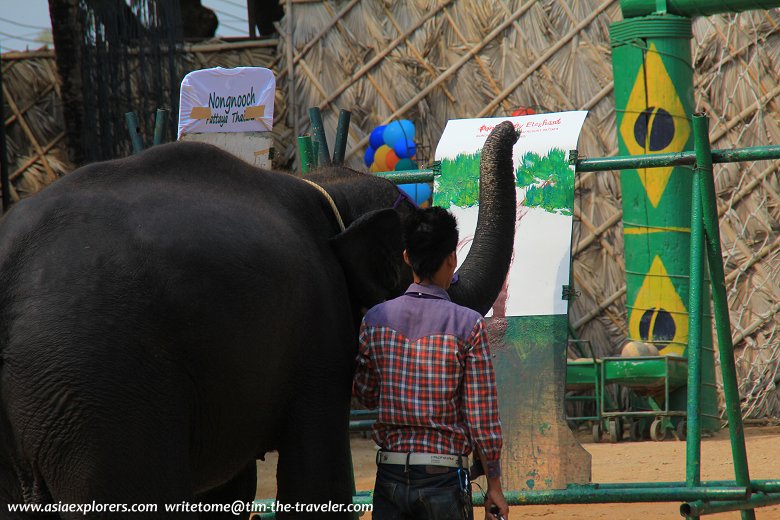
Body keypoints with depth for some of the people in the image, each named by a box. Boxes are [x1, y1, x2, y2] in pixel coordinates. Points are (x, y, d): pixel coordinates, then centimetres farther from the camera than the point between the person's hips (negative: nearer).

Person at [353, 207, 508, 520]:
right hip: (444, 479, -3)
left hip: (390, 474, 3)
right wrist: (494, 486, 2)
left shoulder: (377, 319, 2)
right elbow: (482, 420, -7)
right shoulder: (468, 325, -8)